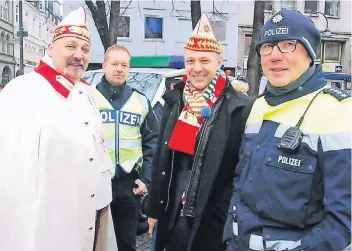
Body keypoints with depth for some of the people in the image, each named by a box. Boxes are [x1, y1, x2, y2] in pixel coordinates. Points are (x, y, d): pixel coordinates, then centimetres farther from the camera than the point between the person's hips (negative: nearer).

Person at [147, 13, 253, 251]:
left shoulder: (240, 107, -11)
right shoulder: (175, 100, 3)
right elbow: (160, 158, 8)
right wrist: (155, 209, 9)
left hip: (214, 221, -4)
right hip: (173, 217, 4)